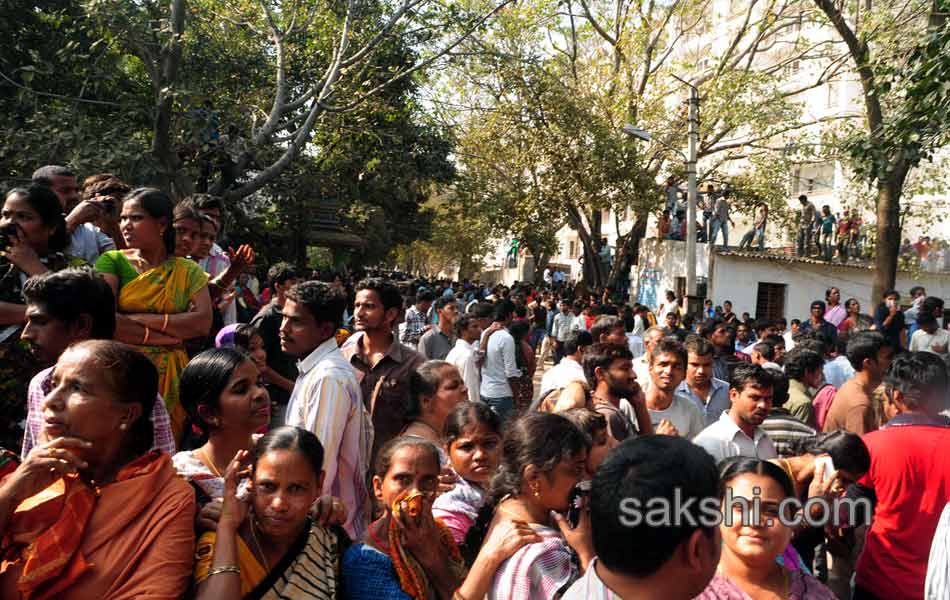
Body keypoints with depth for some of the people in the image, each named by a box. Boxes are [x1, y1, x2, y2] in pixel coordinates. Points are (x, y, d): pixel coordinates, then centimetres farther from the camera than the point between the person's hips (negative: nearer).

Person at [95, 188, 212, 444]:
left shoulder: (188, 271, 8)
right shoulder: (112, 261, 4)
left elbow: (203, 323, -6)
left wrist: (144, 319, -11)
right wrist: (160, 337, -10)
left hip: (170, 377, 1)